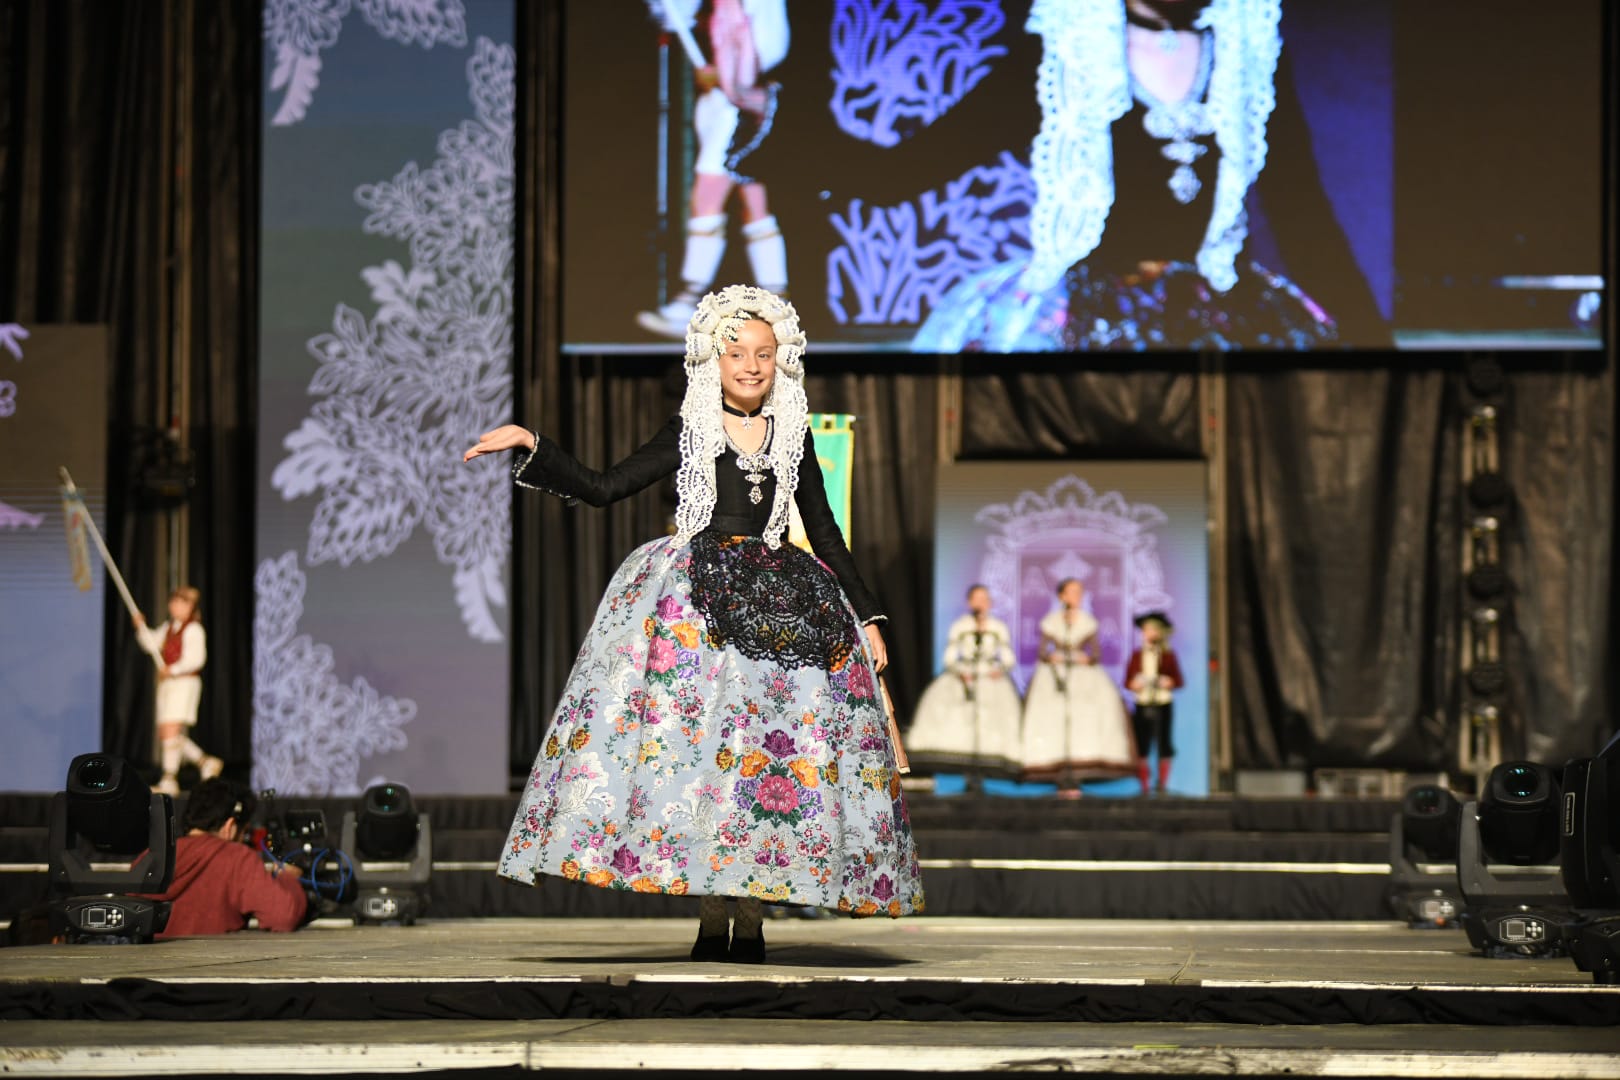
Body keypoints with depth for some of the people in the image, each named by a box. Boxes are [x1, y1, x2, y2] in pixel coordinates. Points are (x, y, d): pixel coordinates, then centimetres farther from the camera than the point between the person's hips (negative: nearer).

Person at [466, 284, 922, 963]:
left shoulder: (793, 436, 12)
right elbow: (601, 488, 5)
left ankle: (750, 919, -3)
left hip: (776, 598, 2)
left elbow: (824, 533, 16)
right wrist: (532, 447, -6)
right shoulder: (689, 434, 6)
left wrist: (867, 617, 13)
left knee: (771, 745, -8)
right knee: (699, 739, -11)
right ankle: (709, 918, -8)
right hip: (695, 601, -2)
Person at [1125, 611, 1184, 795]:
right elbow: (1127, 681, 11)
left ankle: (1162, 784, 5)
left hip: (1162, 704, -1)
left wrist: (1169, 683, -16)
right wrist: (1134, 684, -10)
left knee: (1163, 744, -2)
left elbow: (1179, 681, 4)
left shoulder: (1168, 655, 5)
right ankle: (1144, 785, 4)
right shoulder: (1137, 655, 10)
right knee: (1141, 745, -1)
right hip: (1142, 704, 2)